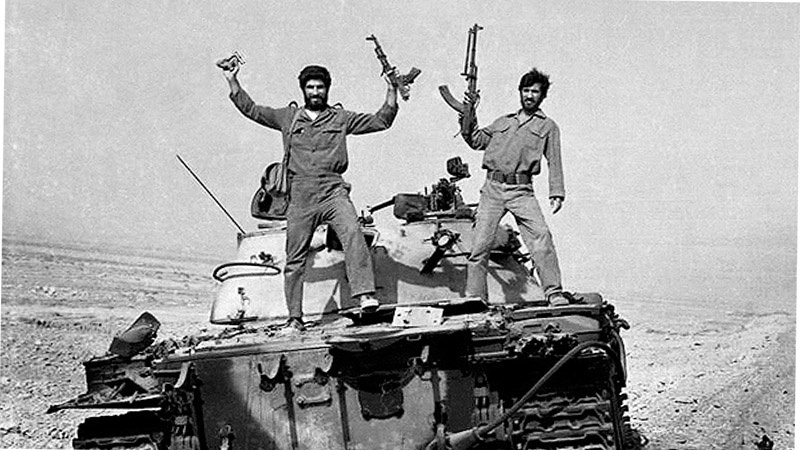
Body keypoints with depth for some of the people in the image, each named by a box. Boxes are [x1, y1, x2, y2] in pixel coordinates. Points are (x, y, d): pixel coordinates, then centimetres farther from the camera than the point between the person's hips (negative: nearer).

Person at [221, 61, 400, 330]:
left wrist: (392, 93, 2)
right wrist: (233, 83, 13)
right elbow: (252, 110, 19)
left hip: (333, 190, -1)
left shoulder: (341, 119, 14)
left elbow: (381, 121, 13)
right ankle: (294, 317, 12)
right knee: (295, 258, 3)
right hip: (300, 195, 1)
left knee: (352, 233, -28)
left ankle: (365, 294, -35)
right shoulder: (289, 117, 17)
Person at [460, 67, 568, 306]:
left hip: (521, 190, -2)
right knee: (480, 244, -5)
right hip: (492, 188, 3)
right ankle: (474, 300, 0)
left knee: (541, 235, -22)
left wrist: (556, 193, -6)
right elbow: (477, 141, 21)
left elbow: (554, 162, 6)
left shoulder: (548, 126, 14)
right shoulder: (503, 122, 25)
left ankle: (554, 293, -20)